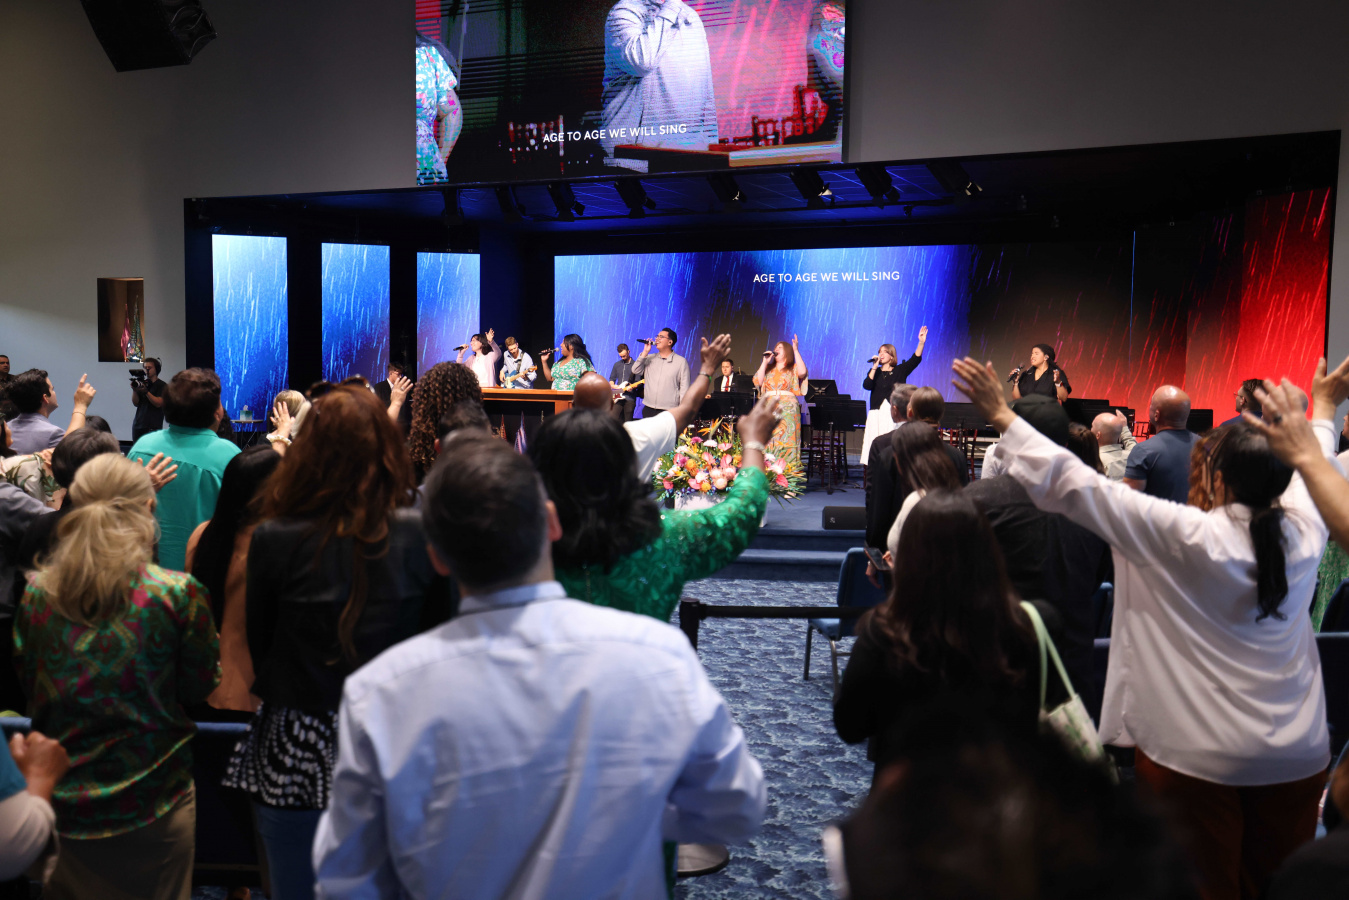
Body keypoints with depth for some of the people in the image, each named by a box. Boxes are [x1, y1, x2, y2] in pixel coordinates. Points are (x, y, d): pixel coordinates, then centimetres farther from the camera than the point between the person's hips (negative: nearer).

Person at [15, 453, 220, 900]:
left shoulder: (36, 595, -6)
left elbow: (27, 685, 8)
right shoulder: (179, 594, -17)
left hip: (61, 804, 3)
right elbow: (200, 685, -4)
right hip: (154, 803, -2)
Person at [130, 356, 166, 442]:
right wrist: (134, 390, -6)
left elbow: (158, 403, -11)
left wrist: (146, 392, -19)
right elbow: (135, 403, 10)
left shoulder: (162, 386, 0)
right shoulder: (142, 383, 14)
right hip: (138, 425, 5)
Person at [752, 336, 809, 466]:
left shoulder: (793, 369, 11)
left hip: (787, 409, -3)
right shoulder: (769, 369, 21)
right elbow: (758, 381, 7)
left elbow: (802, 372, -12)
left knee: (786, 440, -11)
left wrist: (796, 350, -9)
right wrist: (765, 362, 6)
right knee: (768, 441, -2)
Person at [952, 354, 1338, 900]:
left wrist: (1001, 416, -13)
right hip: (1300, 756, 5)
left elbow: (1075, 485, -19)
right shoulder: (1304, 532, -4)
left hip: (1198, 757, -5)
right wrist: (1324, 406, 39)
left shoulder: (1185, 537, -20)